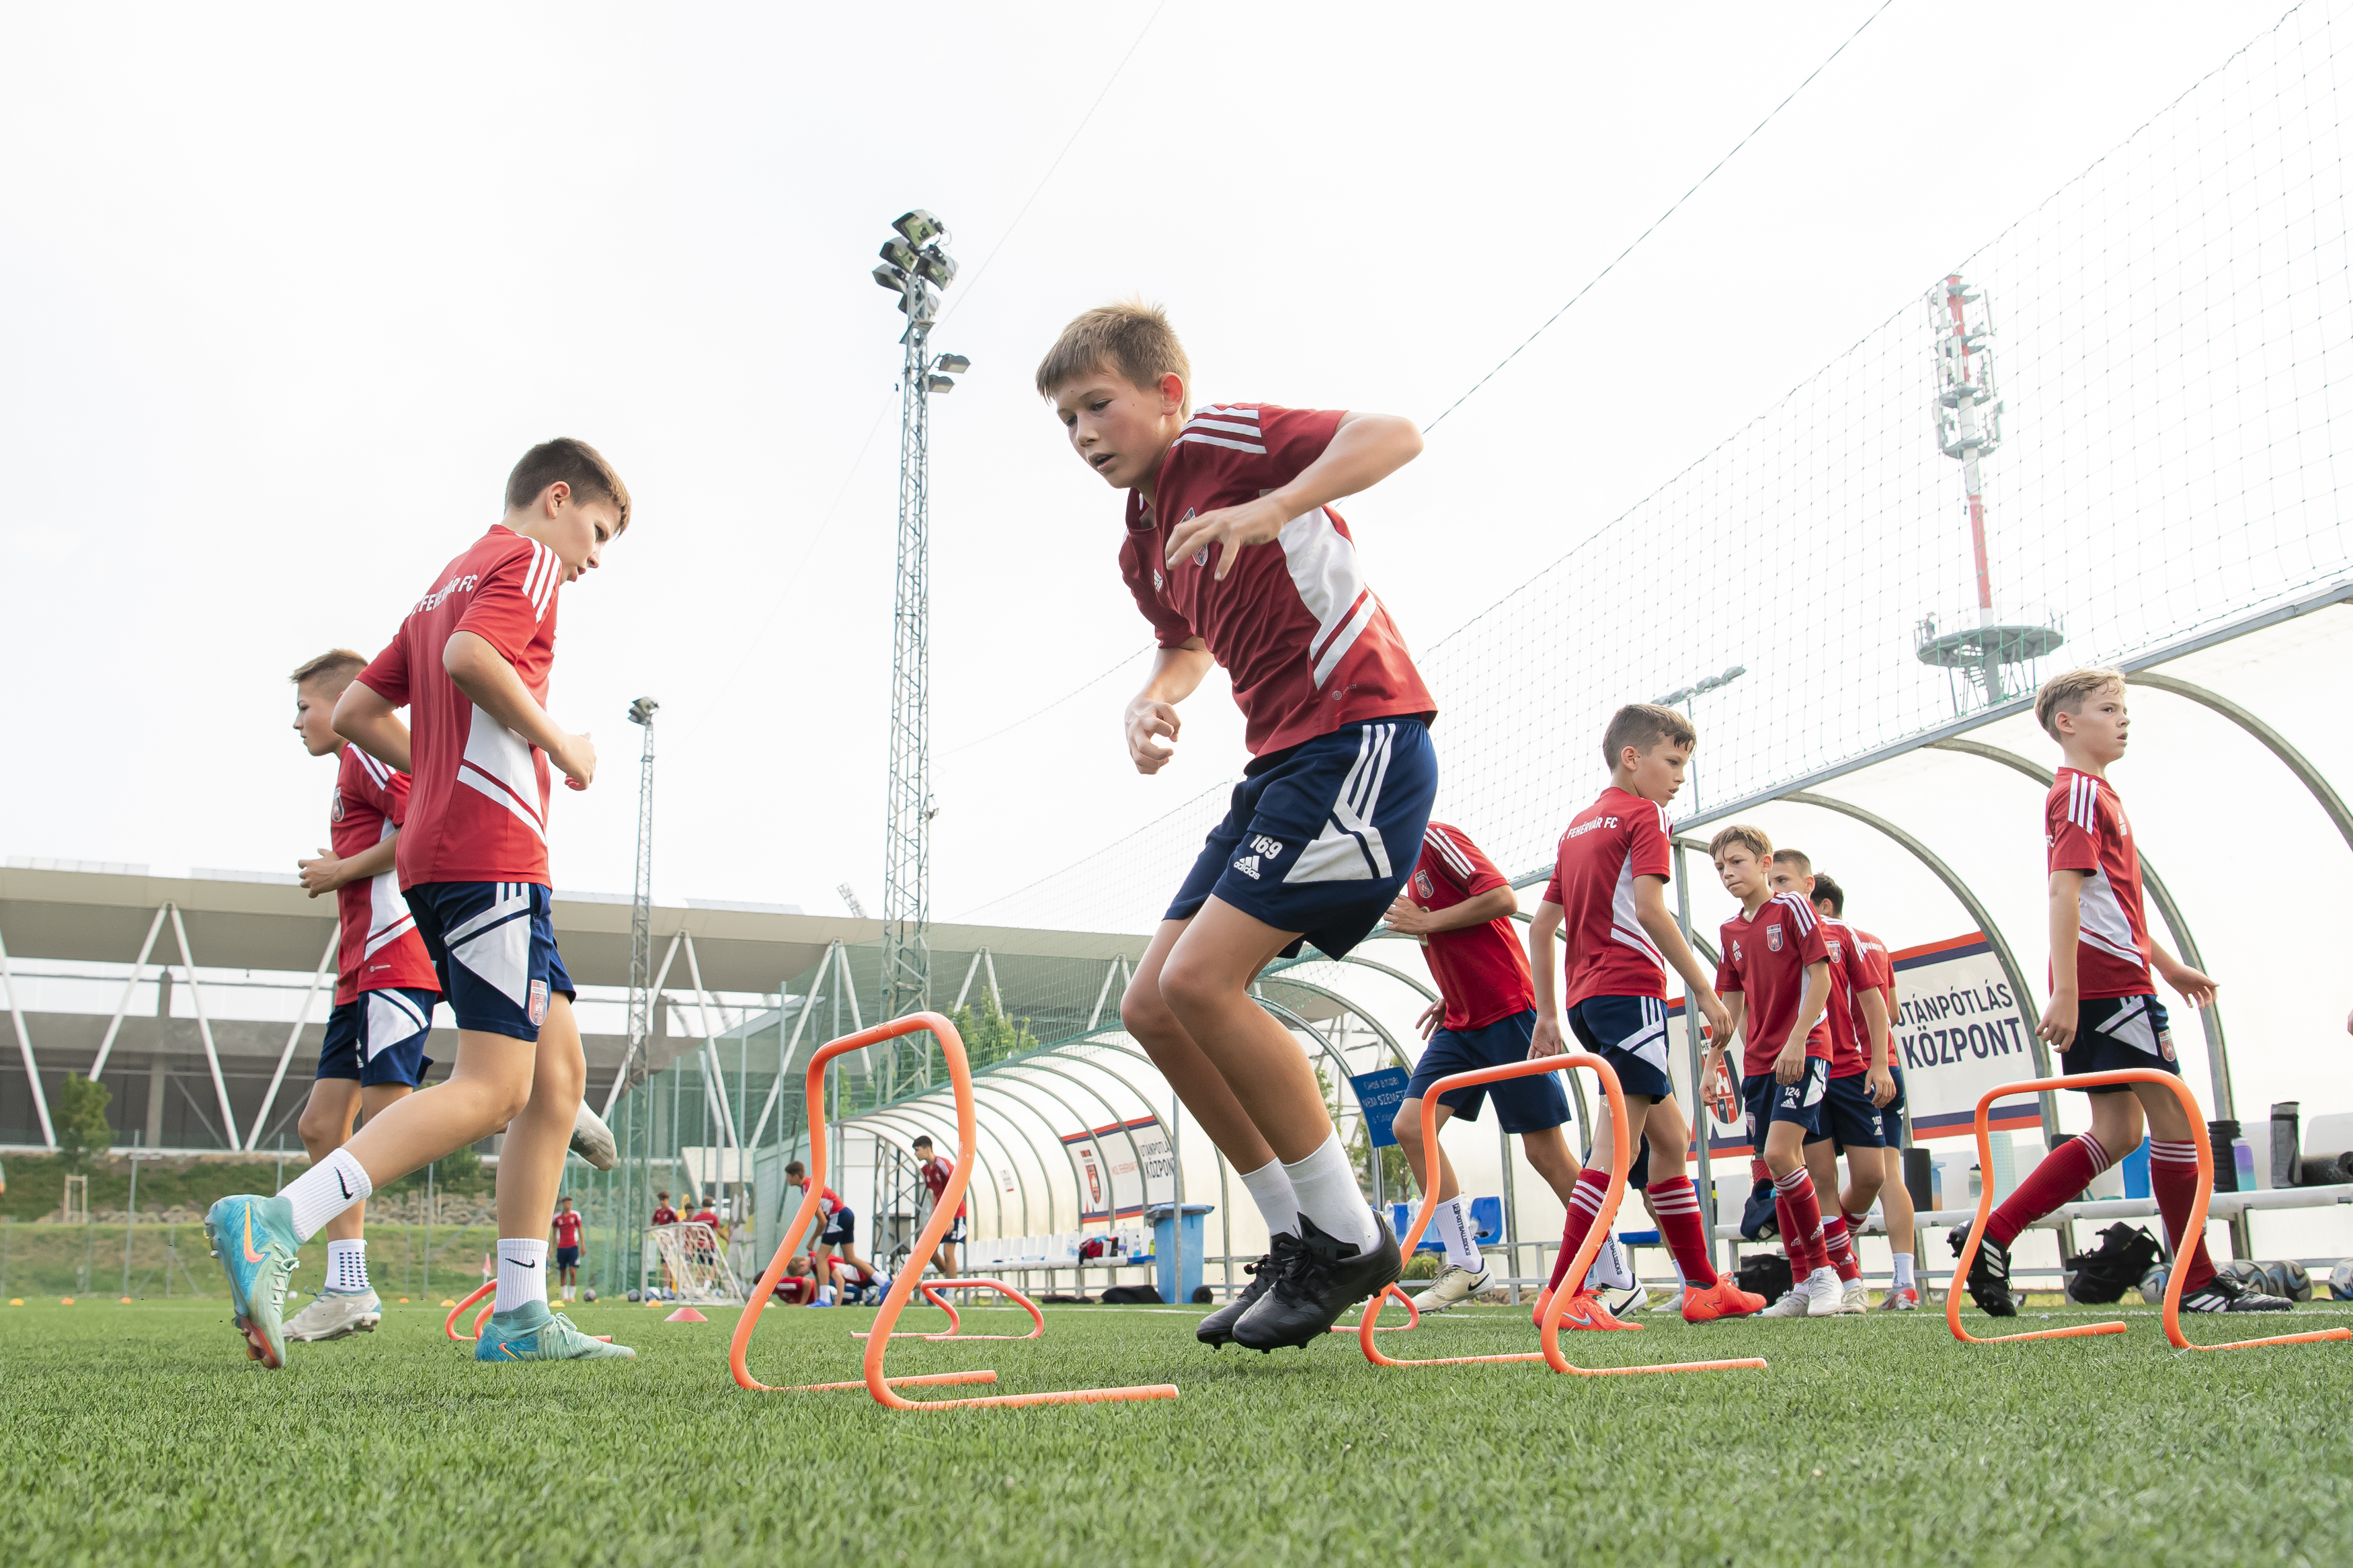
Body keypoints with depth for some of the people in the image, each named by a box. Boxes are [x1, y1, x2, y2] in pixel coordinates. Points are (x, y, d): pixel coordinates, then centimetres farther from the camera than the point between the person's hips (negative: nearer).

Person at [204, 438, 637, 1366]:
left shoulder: (448, 582, 27)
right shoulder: (525, 559, 0)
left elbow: (356, 711, 24)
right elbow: (471, 656, -21)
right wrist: (558, 744, -10)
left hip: (439, 851, 10)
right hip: (489, 854, -10)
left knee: (558, 1072, 7)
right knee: (492, 1088, -13)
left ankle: (520, 1316, 5)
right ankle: (272, 1227, -21)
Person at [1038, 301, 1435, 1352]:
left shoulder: (1223, 443, -6)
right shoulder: (1143, 552, 18)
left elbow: (1393, 434, -19)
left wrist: (1271, 509, -31)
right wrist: (1155, 700, 14)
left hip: (1361, 735, -10)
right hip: (1282, 762, 10)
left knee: (1200, 980, -19)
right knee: (1152, 1008, 4)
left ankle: (1348, 1234, -6)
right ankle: (1299, 1239, 12)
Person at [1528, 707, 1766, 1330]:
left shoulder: (1578, 825, 22)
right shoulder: (1645, 815, -2)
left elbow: (1541, 925, 19)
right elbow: (1649, 908, -16)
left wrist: (1547, 1013, 20)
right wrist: (1703, 988, -14)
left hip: (1585, 996, 9)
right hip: (1630, 989, -9)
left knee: (1670, 1137, 16)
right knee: (1620, 1143, -13)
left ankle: (1703, 1285, 20)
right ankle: (1563, 1294, -20)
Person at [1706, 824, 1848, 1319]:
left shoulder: (1792, 908, -5)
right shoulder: (1729, 932, 12)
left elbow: (1820, 978, -10)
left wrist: (1796, 1041, -18)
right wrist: (1713, 1062, 10)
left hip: (1803, 1052, -6)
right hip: (1758, 1061, 6)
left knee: (1780, 1153, -20)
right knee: (1781, 1167, 5)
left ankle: (1825, 1272, -8)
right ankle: (1802, 1284, 11)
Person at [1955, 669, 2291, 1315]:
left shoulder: (2095, 792, 22)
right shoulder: (2082, 791, -9)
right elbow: (2064, 891, -20)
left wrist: (2168, 964, 29)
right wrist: (2065, 991, -27)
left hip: (2108, 979, 10)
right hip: (2110, 981, -10)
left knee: (2118, 1131, 9)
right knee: (2174, 1116, -4)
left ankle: (1990, 1238, 3)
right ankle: (2199, 1284, 3)